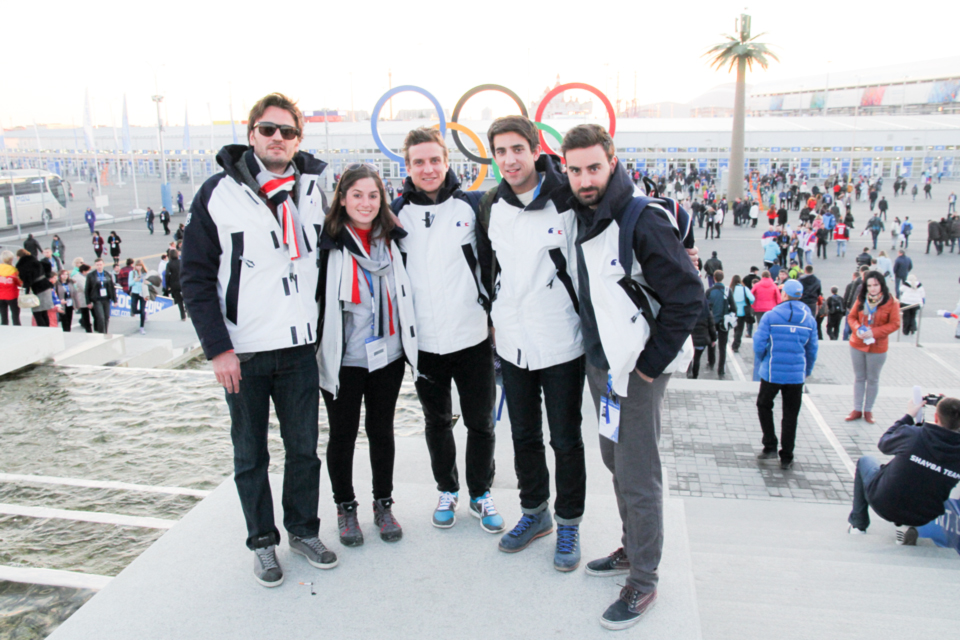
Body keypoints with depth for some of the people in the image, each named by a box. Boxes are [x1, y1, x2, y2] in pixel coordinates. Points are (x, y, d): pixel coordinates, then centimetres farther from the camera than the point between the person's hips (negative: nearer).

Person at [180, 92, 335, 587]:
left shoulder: (313, 190, 6)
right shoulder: (218, 193, -4)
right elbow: (195, 277, -5)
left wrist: (325, 330, 9)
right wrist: (217, 347, -11)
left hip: (300, 347, 3)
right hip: (242, 352, -2)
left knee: (304, 448, 13)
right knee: (250, 455, 10)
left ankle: (304, 531, 31)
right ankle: (262, 542, 27)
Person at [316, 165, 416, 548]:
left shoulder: (391, 240, 5)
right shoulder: (328, 243, -9)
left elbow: (404, 294, 17)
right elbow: (313, 296, -8)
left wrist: (408, 343, 13)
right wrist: (317, 348, -11)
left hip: (387, 355, 4)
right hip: (342, 359, -3)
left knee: (382, 430, 13)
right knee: (343, 434, 9)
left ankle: (383, 505, 29)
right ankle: (345, 508, 27)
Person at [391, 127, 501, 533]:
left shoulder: (472, 205, -2)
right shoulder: (397, 213, 3)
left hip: (472, 338, -1)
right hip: (424, 343, 2)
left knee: (480, 423, 9)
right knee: (437, 422, 16)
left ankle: (480, 494, 28)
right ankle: (447, 490, 34)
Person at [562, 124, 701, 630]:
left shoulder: (644, 219, -18)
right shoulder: (580, 218, 6)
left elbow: (688, 295, -20)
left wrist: (650, 363, -17)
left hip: (636, 370, -8)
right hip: (598, 363, 8)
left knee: (638, 478, 0)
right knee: (616, 461, 20)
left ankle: (643, 582, 16)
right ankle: (631, 550, 38)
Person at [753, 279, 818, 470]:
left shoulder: (770, 316, -8)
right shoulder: (809, 319, 2)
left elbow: (759, 345, -10)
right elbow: (812, 349, 7)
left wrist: (760, 364, 9)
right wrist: (807, 371, 21)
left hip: (772, 373, -2)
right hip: (796, 375, 2)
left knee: (764, 405, 20)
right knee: (790, 415, 10)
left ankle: (770, 447, 13)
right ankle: (786, 458, 15)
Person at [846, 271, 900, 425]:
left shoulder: (891, 302, -11)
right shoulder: (861, 299, -2)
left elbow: (894, 324, -12)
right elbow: (852, 316, 6)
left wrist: (874, 332, -21)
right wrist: (857, 328, -15)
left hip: (877, 347, -3)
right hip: (857, 344, 3)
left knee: (873, 379, 12)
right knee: (859, 377, 13)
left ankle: (868, 410, 24)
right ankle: (857, 409, 23)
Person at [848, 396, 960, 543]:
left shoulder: (912, 434, -23)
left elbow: (884, 444, -1)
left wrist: (909, 415, 9)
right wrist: (921, 423, 9)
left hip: (883, 504, -3)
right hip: (923, 518, 3)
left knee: (865, 460, 26)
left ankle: (858, 524, 27)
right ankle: (906, 526, 14)